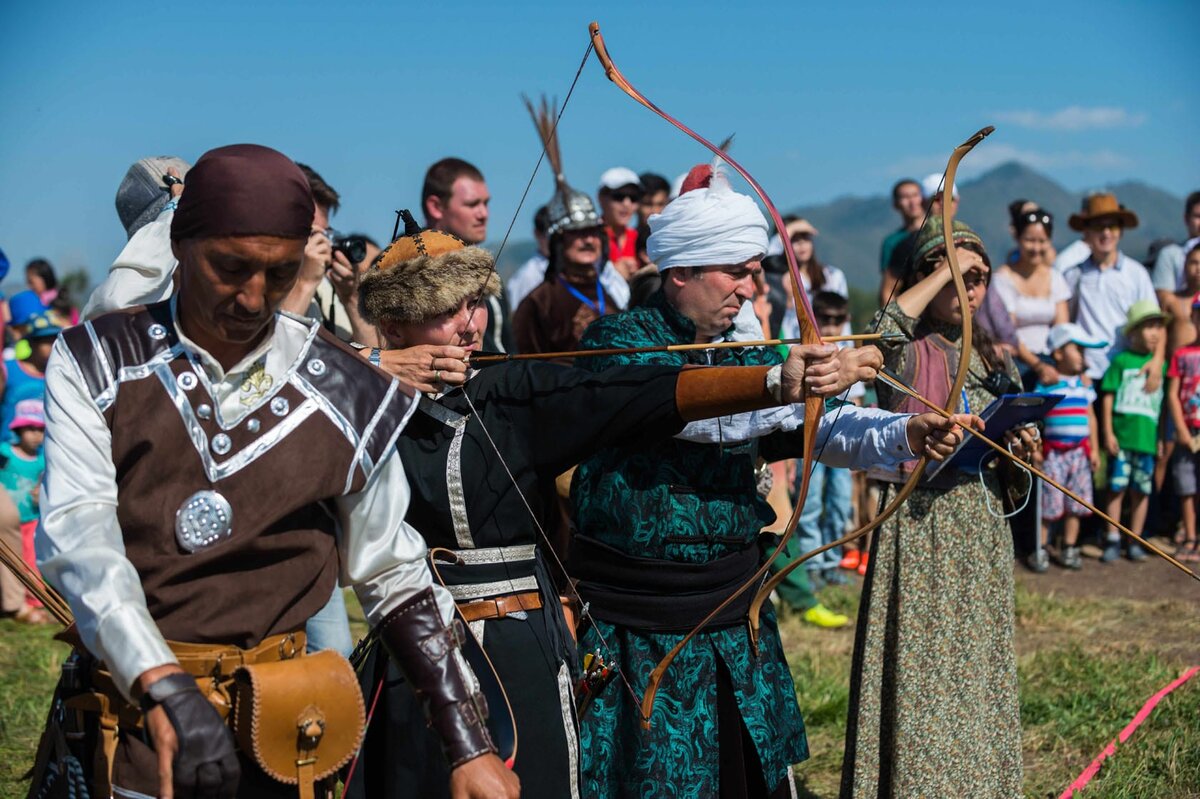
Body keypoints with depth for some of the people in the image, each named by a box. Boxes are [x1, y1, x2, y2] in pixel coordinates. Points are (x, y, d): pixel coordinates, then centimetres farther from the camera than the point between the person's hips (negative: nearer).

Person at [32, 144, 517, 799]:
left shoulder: (345, 397, -1)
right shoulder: (95, 366, -3)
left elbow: (395, 580, 4)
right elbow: (75, 533, -16)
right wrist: (163, 689, -30)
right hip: (124, 720, -1)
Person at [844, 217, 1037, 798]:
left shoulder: (995, 363, 13)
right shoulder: (906, 353, -2)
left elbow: (1013, 481, 18)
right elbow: (881, 334, -29)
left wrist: (1023, 453, -6)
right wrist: (942, 270, -18)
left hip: (983, 539, 5)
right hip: (920, 533, -5)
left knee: (978, 676, 10)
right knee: (920, 679, -4)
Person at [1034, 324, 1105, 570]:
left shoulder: (1085, 383, 10)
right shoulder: (1046, 383, -6)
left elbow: (1090, 417, 15)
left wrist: (1094, 450, 12)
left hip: (1079, 451, 5)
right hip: (1053, 452, -5)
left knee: (1075, 503, 8)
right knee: (1048, 504, -4)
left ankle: (1069, 548, 19)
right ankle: (1040, 549, 7)